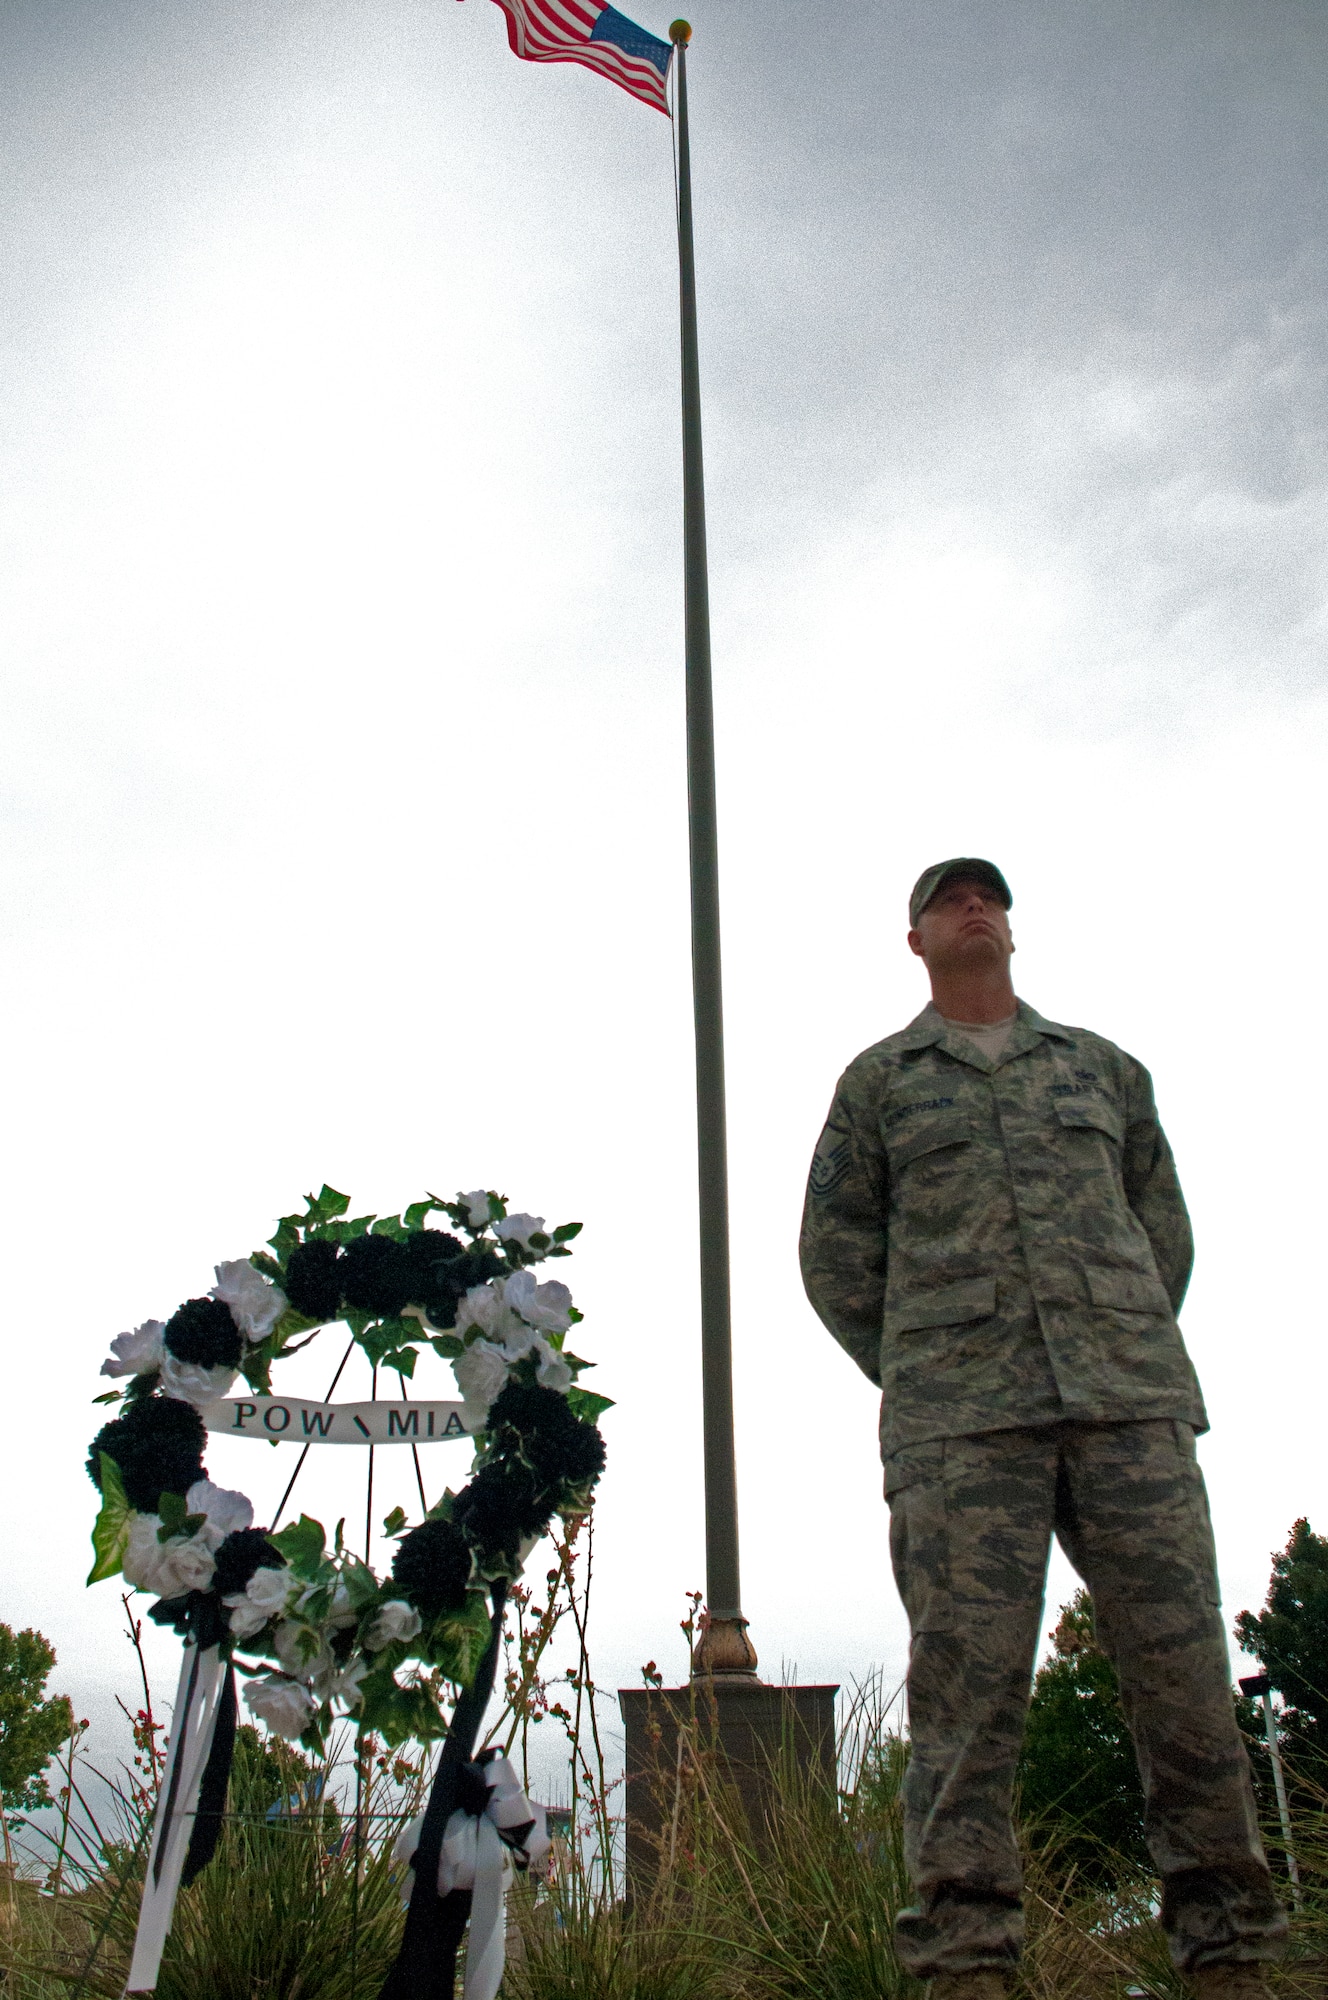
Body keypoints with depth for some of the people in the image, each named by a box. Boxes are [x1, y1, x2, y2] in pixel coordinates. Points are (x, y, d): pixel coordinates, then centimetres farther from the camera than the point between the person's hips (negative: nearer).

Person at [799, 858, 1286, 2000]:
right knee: (966, 1682, -5)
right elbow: (835, 1250, 11)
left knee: (1183, 1666, 1)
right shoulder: (879, 1080, 14)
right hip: (960, 1422, -2)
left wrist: (1134, 1359, 12)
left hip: (1132, 1400, 2)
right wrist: (919, 1381, 6)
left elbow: (1164, 1222, 21)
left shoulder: (1103, 1066, 21)